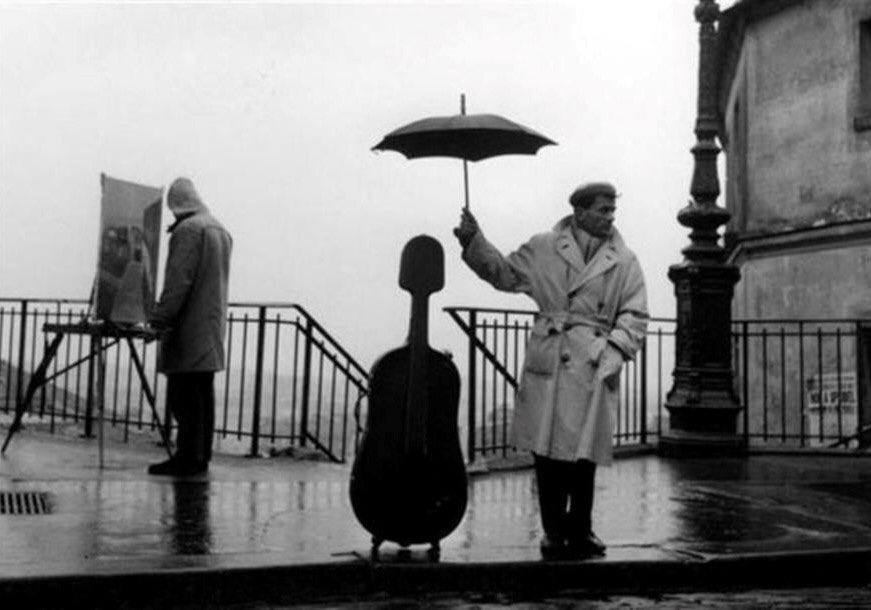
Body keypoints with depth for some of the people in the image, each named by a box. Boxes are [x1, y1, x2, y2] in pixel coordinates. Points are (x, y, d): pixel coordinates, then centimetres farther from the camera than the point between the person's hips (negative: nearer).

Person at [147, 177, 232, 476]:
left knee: (183, 395, -6)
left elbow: (178, 281, -19)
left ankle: (188, 457, -6)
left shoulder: (188, 230, -11)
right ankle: (201, 455, 15)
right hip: (212, 327, 9)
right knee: (203, 394, 11)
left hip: (189, 329, -9)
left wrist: (160, 319, -18)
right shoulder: (221, 231, 17)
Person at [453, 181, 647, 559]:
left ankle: (579, 530, 17)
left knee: (583, 452, 1)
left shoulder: (624, 261, 7)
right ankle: (554, 532, 15)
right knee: (546, 450, 2)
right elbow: (503, 273, 14)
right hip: (547, 364, 0)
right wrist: (474, 241, 3)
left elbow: (634, 315, 5)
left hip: (593, 367, 0)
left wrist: (615, 350, -9)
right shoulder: (544, 248, 7)